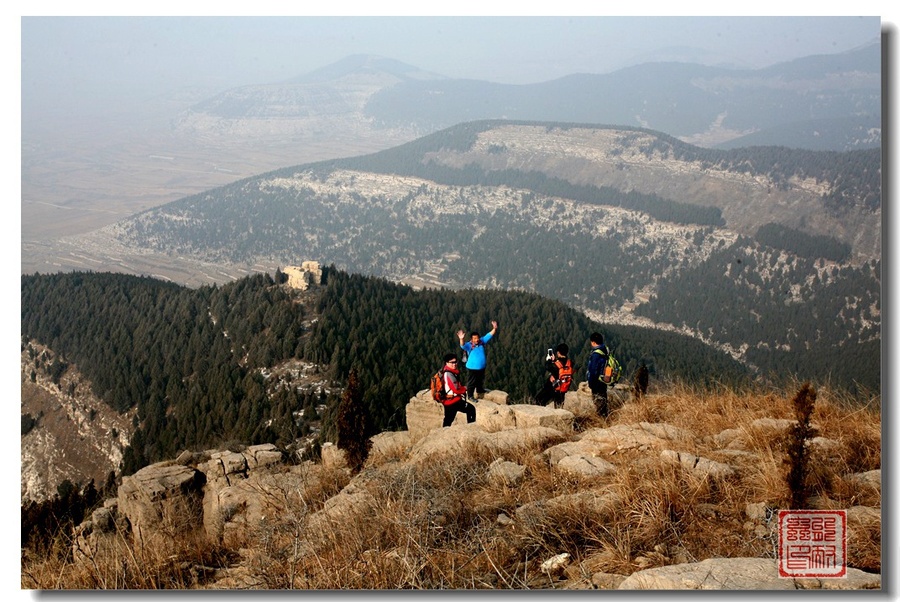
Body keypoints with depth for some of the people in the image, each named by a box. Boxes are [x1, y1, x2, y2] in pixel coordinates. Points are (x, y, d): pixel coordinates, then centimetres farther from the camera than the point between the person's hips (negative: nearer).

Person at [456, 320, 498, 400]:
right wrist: (461, 339, -62)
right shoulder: (469, 345, -21)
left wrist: (494, 328, -15)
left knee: (480, 381, 24)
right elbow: (463, 346, -41)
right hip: (472, 368, -6)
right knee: (471, 382, 5)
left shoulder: (482, 341, -4)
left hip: (482, 367, 6)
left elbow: (489, 335, -2)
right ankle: (470, 396, 18)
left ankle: (479, 391, 46)